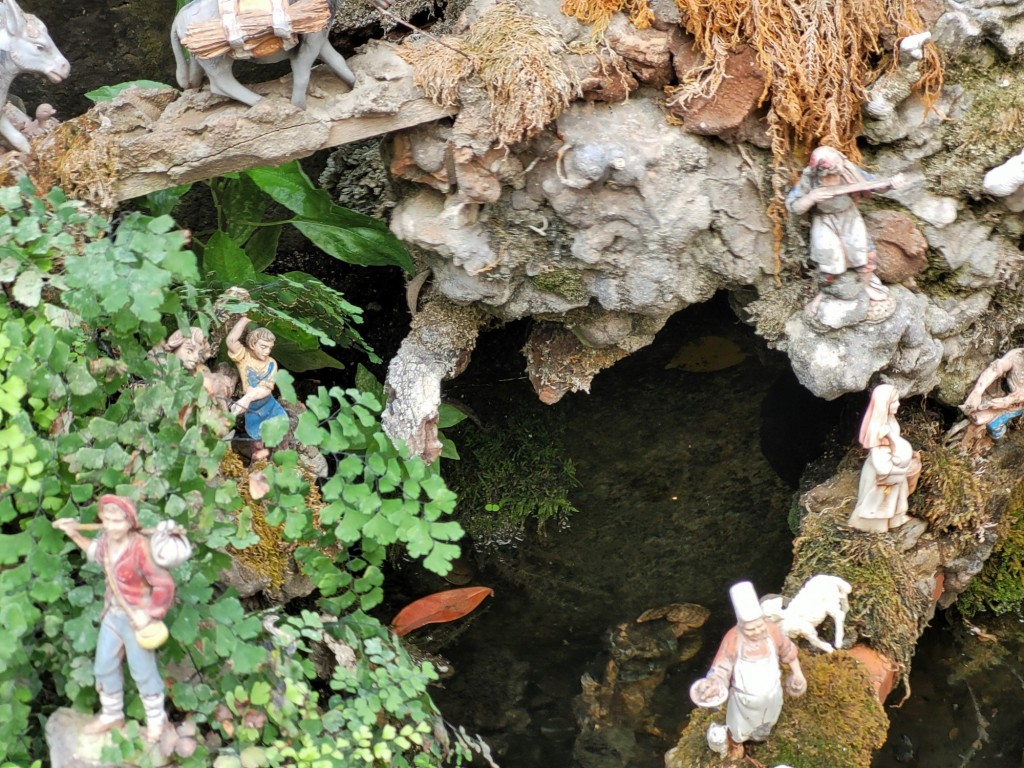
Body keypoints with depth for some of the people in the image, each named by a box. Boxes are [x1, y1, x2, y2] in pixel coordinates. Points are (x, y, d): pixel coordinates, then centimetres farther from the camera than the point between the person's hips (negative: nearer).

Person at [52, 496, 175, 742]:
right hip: (112, 613, 7)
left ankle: (156, 719, 35)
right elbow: (97, 553, 15)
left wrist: (149, 615, -23)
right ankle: (112, 715, 43)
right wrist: (74, 534, 9)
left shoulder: (140, 548, -33)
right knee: (104, 667, 21)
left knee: (142, 671, 11)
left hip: (137, 617, -7)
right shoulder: (107, 538, -11)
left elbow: (165, 584, -28)